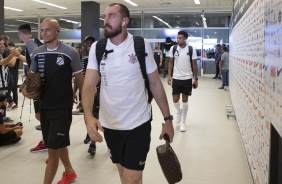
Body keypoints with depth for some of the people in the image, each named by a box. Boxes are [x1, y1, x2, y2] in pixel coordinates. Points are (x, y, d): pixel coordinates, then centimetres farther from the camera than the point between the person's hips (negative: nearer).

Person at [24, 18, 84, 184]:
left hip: (62, 107, -6)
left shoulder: (70, 53, -11)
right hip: (44, 107, 6)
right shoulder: (37, 53, 4)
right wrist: (27, 90, -6)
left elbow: (79, 78, -2)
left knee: (53, 149, -6)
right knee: (59, 144, 21)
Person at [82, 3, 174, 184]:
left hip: (138, 125, -3)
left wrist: (168, 119, -2)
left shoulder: (141, 46, -8)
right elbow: (89, 86, -10)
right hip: (109, 125, 3)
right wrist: (89, 116, -28)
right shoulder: (97, 48, -2)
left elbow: (155, 83, -2)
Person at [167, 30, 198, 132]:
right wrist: (169, 75, -3)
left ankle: (183, 122, 18)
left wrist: (196, 79, -1)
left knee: (185, 100, 5)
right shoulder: (173, 49, -2)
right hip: (176, 78, 2)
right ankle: (179, 112, 37)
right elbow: (170, 63, 5)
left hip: (187, 78, -1)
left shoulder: (191, 49, -7)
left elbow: (194, 65, -1)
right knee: (175, 100, 2)